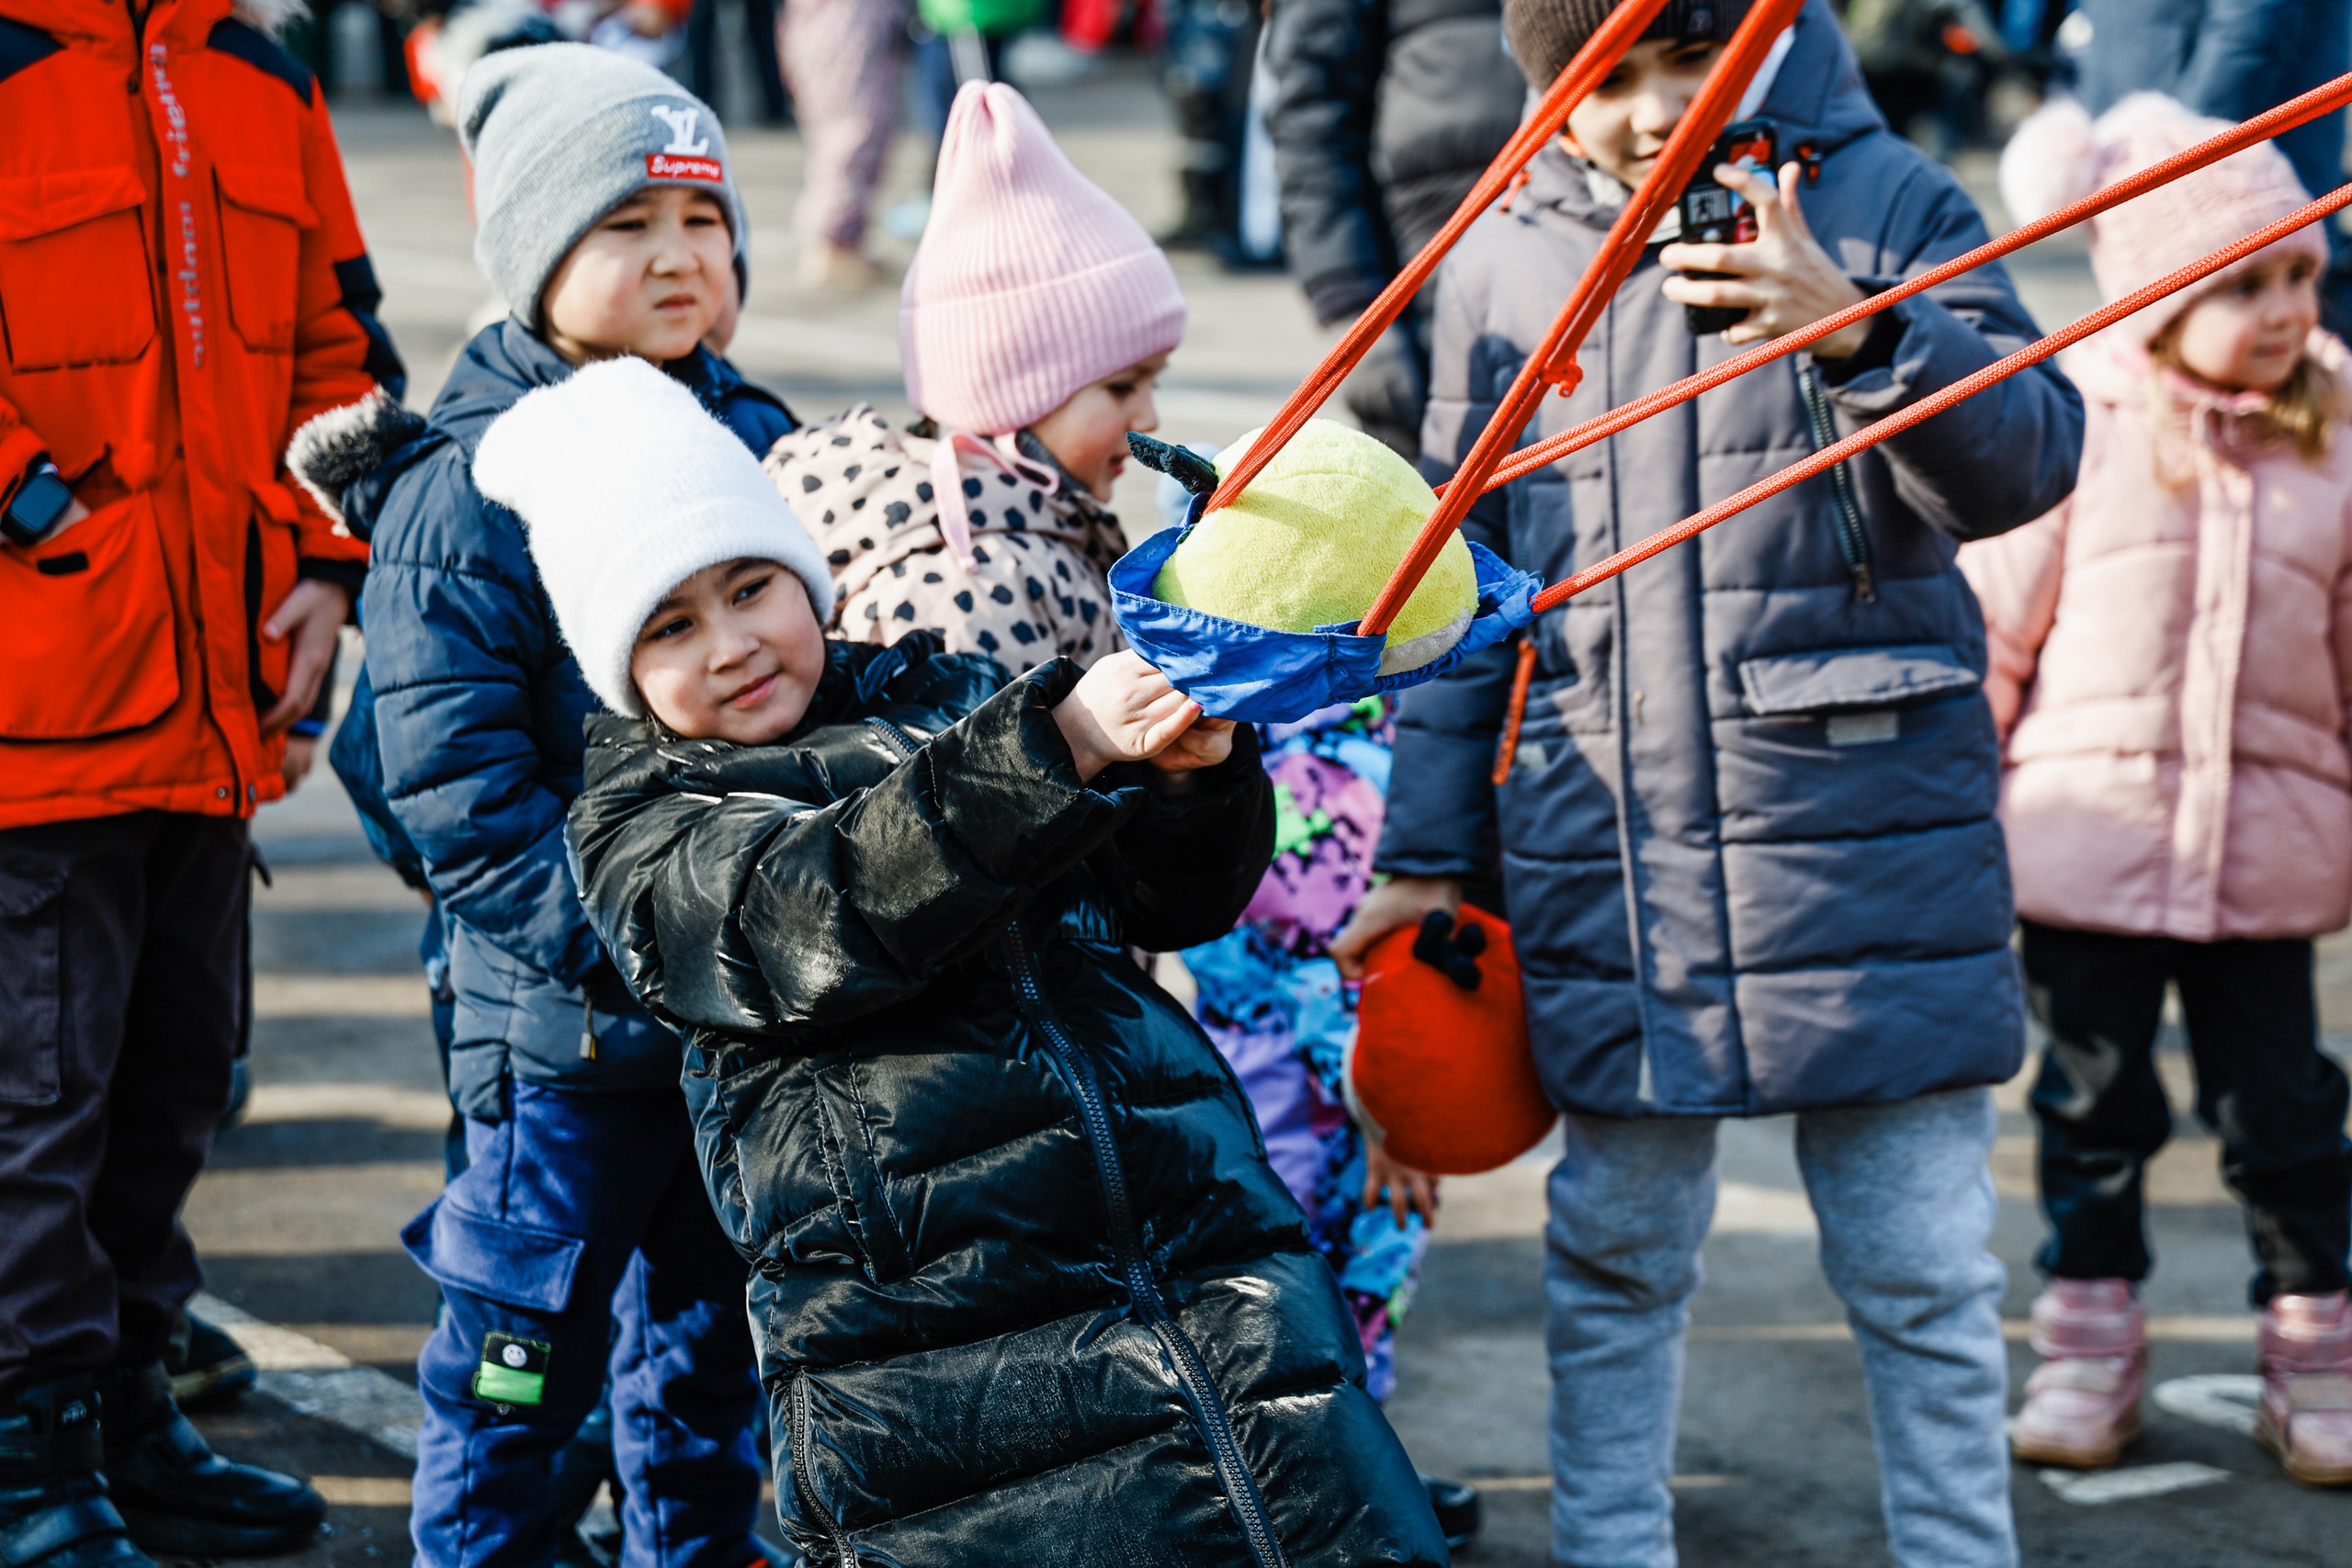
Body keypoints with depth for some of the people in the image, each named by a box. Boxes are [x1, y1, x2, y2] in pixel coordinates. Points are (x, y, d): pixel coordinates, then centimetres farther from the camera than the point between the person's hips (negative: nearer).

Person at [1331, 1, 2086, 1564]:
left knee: (1923, 1271, 5)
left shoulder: (1884, 196, -2)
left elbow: (2030, 457, -11)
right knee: (1615, 1259, 12)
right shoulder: (1503, 260, 6)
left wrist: (1862, 334, -29)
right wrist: (1425, 854, 12)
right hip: (1601, 862, 2)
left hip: (1869, 841, -2)